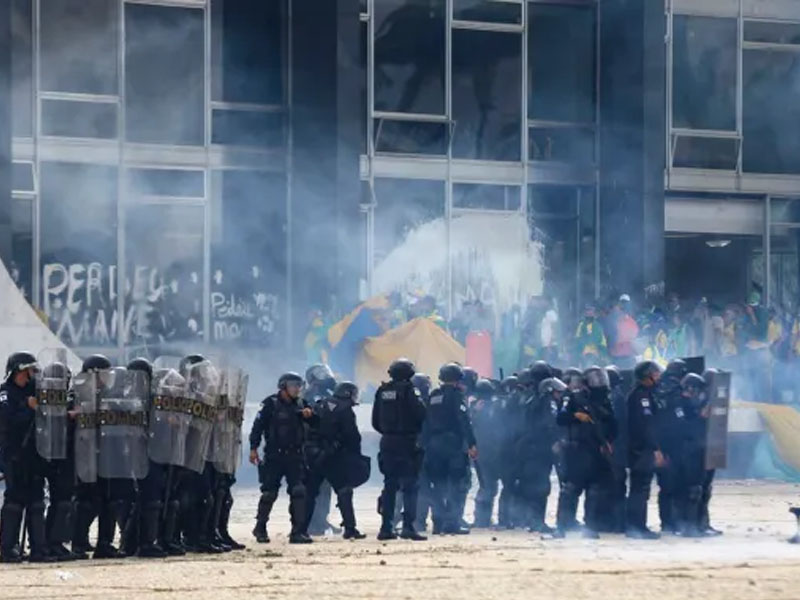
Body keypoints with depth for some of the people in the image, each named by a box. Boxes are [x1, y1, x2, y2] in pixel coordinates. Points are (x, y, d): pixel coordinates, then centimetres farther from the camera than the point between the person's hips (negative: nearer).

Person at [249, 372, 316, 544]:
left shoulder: (299, 404, 11)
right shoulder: (271, 404, -5)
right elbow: (258, 425, -9)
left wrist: (309, 414, -10)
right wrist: (253, 448, -15)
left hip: (295, 456, 4)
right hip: (274, 457, -4)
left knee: (299, 492, -6)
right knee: (269, 493, 1)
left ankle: (298, 532, -4)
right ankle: (260, 529, 18)